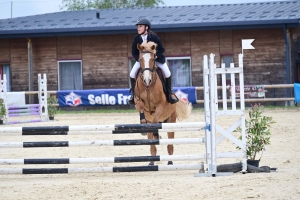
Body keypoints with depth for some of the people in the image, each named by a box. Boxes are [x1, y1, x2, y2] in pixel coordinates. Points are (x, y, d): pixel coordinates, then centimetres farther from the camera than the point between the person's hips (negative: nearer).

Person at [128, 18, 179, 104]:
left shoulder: (154, 37, -22)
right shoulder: (137, 38, -15)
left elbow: (161, 49, -13)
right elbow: (134, 52, -5)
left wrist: (155, 57, -28)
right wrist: (139, 59, -23)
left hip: (156, 57, -2)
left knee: (167, 73, -16)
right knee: (132, 74, -14)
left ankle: (169, 93, 5)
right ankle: (133, 93, 7)